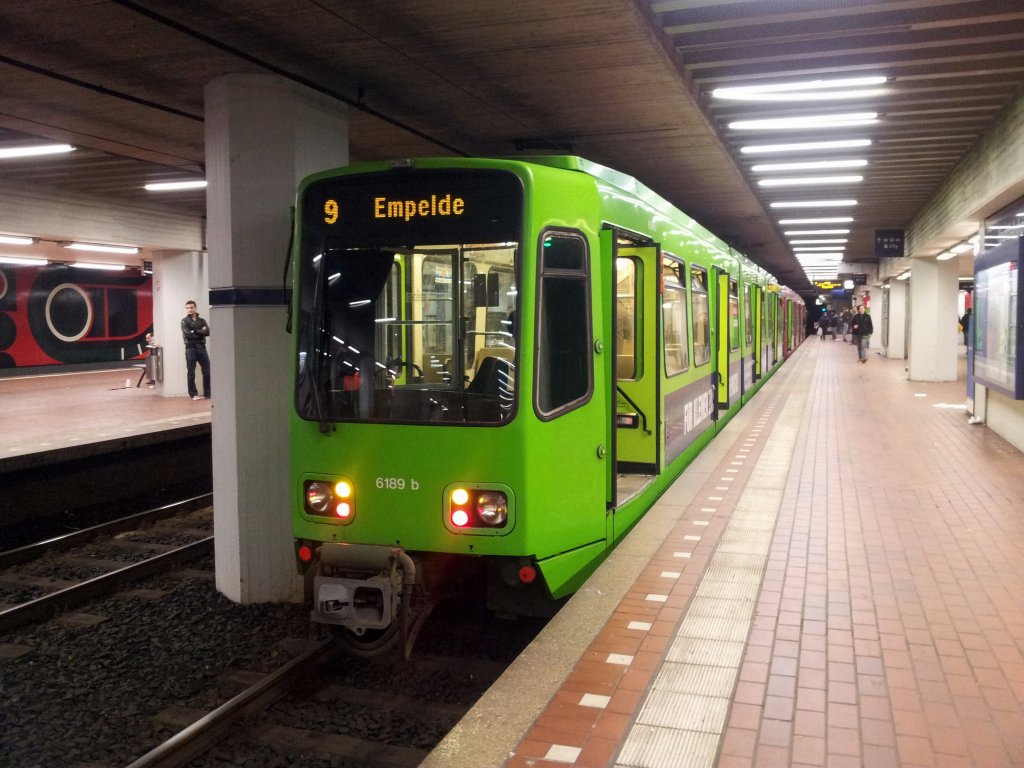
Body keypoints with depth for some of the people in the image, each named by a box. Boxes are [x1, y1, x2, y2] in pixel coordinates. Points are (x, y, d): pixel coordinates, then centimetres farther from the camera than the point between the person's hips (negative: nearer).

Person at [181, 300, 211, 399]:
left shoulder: (202, 320, 13)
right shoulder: (184, 321, 4)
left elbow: (207, 332, -2)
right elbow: (187, 334, -10)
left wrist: (195, 332, -9)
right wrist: (201, 332, -5)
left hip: (202, 347, 3)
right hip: (191, 348, -3)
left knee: (207, 372, 1)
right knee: (191, 373, 0)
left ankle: (208, 393, 9)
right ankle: (193, 394, 8)